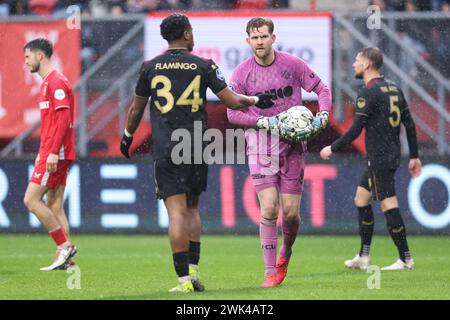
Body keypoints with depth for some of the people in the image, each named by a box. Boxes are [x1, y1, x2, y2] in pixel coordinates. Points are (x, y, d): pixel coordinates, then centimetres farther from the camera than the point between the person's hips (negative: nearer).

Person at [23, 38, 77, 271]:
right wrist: (43, 153, 23)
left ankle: (64, 245, -9)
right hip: (51, 153, 10)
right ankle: (64, 259, 5)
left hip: (55, 154, -10)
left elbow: (64, 119, -20)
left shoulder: (56, 82, -12)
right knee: (54, 205, 7)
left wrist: (53, 152, -24)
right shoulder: (48, 82, 19)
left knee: (31, 200, -10)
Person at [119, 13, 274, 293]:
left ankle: (184, 279, -10)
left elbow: (136, 109, 14)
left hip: (166, 151, -1)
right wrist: (256, 100, 20)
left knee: (177, 212, -5)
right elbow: (232, 101, 1)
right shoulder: (204, 66, 1)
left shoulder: (150, 68, 3)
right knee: (192, 209, 16)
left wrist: (127, 137, 30)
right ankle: (193, 271, 10)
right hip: (197, 148, 1)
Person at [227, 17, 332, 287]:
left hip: (293, 145, 1)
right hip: (260, 146, -1)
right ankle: (271, 272, -4)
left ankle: (285, 254, 30)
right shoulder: (242, 73, -1)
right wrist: (265, 121, -14)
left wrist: (323, 116, -9)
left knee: (291, 212, -1)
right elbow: (233, 113, -1)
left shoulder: (292, 64, -1)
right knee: (269, 209, -12)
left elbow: (322, 89, 8)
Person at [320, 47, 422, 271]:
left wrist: (333, 149, -2)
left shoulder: (368, 93, -13)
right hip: (392, 156, 9)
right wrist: (414, 156, 17)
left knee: (388, 205, -8)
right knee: (361, 200, 15)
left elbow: (355, 130, -14)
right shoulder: (393, 89, 13)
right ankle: (364, 257, 16)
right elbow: (409, 124, 13)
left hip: (379, 159, -9)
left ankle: (405, 259, -8)